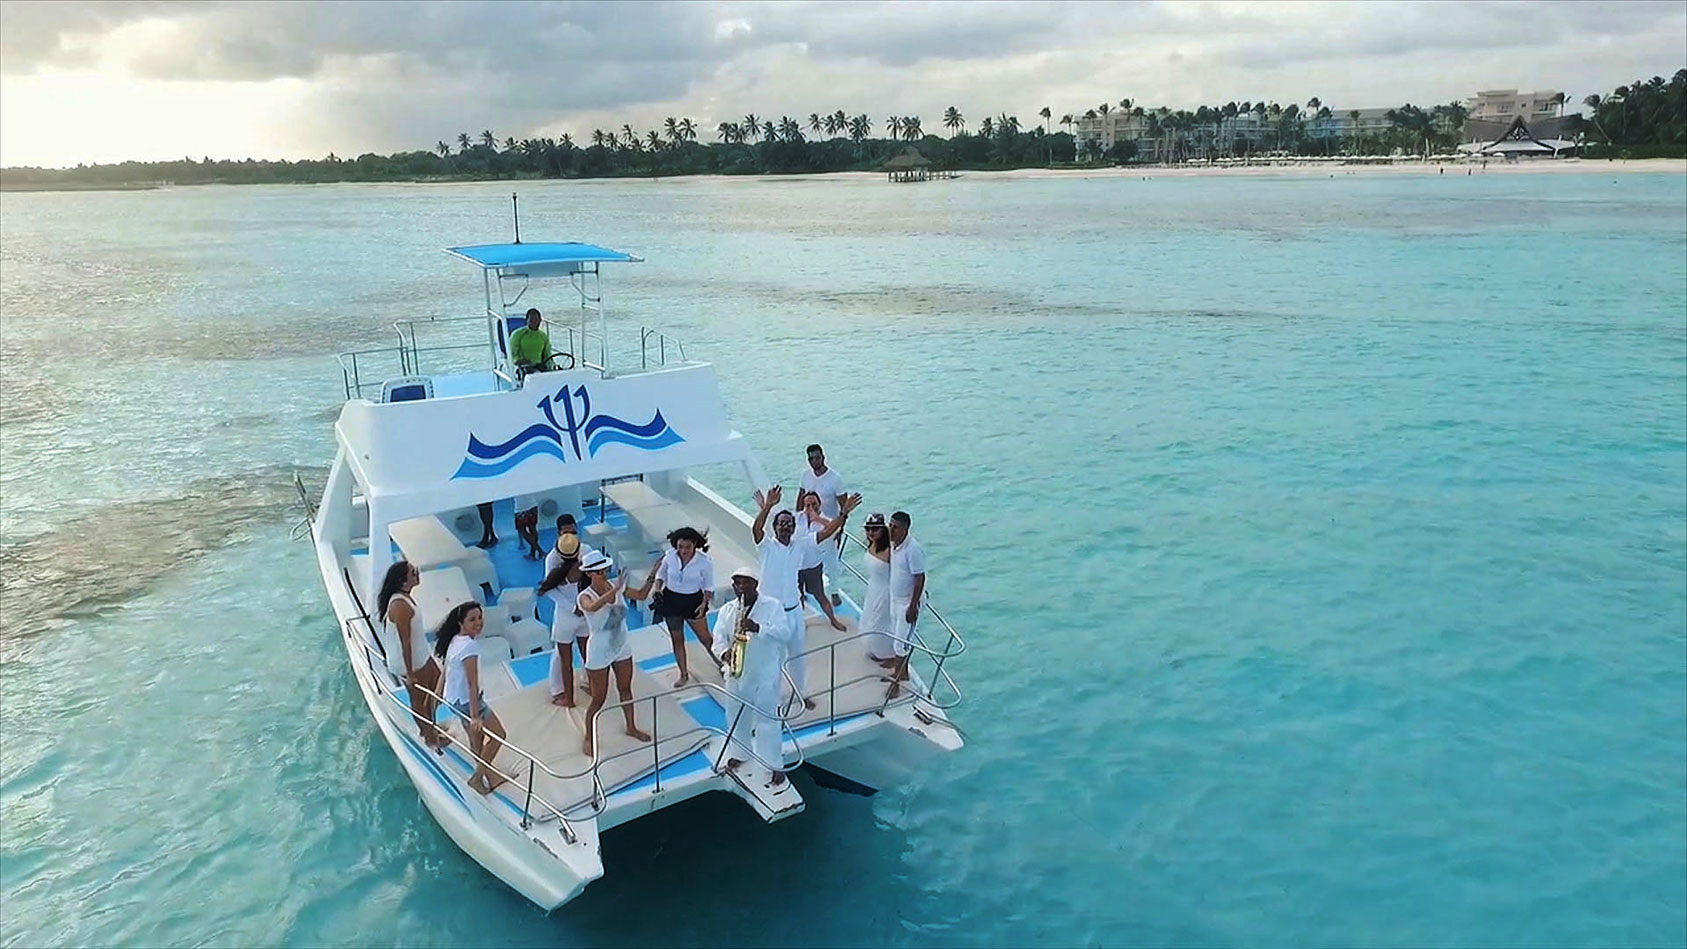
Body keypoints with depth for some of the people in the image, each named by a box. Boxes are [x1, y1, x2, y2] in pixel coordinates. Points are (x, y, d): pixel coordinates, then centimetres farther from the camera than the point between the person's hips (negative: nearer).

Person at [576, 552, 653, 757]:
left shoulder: (616, 586, -8)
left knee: (625, 689, 22)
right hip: (599, 654, -5)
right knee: (598, 699, 7)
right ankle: (589, 738, 28)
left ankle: (631, 727, 43)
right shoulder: (585, 596, -24)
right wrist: (615, 590, -60)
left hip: (622, 648, 5)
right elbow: (592, 607, -49)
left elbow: (640, 595, 2)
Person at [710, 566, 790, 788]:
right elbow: (719, 636, -1)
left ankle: (776, 766, 9)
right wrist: (724, 653, -22)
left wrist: (758, 628, -30)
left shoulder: (773, 606, -6)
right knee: (736, 717, 17)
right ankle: (739, 753, 39)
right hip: (736, 673, 4)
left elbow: (783, 632, -16)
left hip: (765, 674, -4)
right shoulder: (727, 610, 4)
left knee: (766, 720, 0)